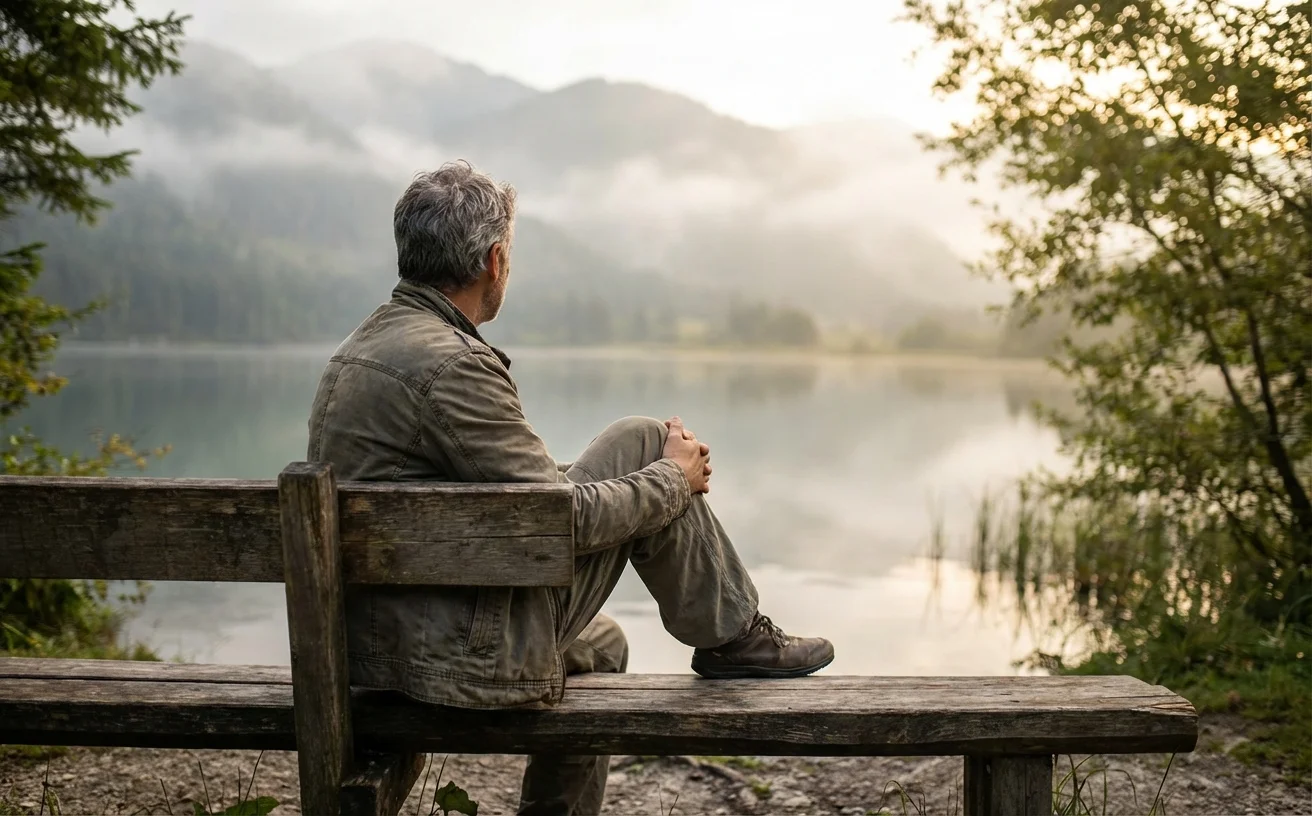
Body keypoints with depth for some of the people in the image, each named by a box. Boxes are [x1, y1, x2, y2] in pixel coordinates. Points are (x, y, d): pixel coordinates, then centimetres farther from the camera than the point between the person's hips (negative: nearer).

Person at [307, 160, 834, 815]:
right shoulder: (450, 363, -21)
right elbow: (565, 516, -18)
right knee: (644, 443, -2)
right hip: (464, 655, -10)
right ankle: (733, 638, 14)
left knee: (598, 645, 35)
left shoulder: (361, 347, 10)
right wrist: (675, 478, -1)